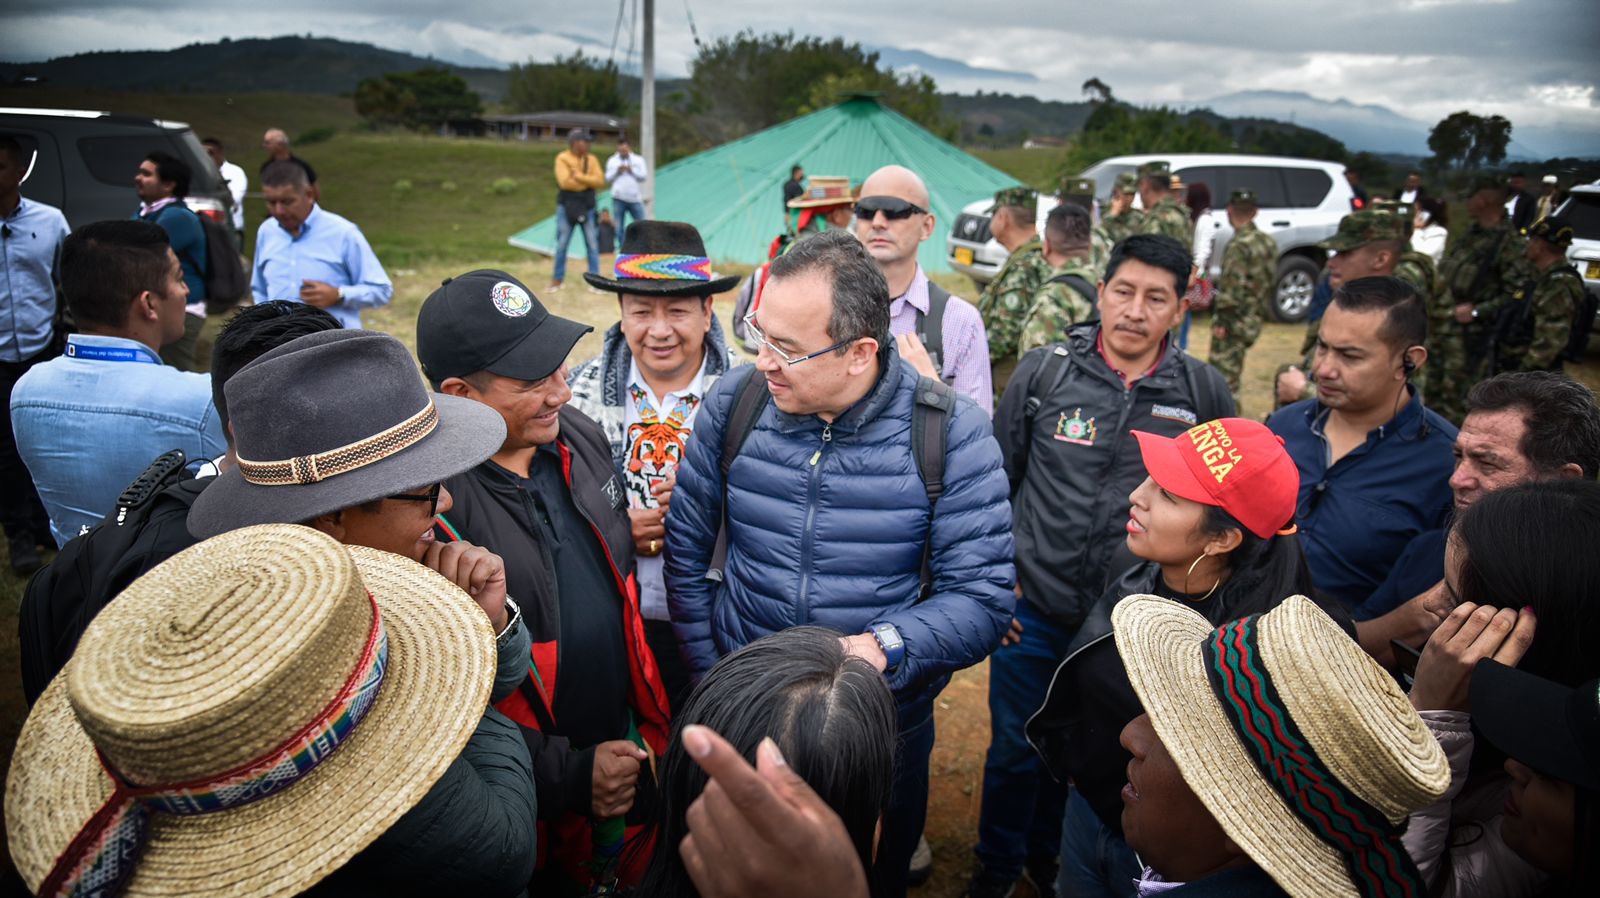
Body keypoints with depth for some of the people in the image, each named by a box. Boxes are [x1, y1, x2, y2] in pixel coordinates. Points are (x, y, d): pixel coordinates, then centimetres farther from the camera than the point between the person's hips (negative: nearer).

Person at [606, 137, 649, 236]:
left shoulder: (638, 160, 12)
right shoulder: (612, 161, 14)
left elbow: (644, 177, 2)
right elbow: (608, 179, 7)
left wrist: (632, 171, -8)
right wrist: (617, 171, -7)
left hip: (635, 198, 0)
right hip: (618, 198, 0)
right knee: (618, 227, -1)